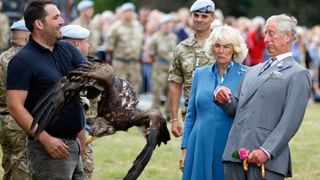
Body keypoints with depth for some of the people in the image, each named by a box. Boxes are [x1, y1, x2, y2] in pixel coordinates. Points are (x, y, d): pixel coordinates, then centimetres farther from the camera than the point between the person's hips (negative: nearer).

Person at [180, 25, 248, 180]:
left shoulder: (246, 75, 0)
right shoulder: (200, 74, 11)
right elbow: (191, 115, 14)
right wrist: (184, 148, 10)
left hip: (230, 148, -3)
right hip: (201, 147, 3)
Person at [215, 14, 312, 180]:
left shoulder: (298, 74, -1)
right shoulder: (254, 70, 23)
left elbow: (291, 121, -11)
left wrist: (266, 151, -19)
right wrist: (225, 100, 1)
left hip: (268, 159, -6)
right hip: (235, 154, 6)